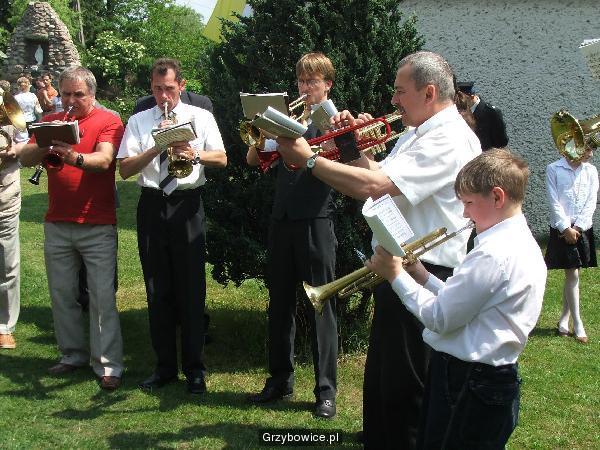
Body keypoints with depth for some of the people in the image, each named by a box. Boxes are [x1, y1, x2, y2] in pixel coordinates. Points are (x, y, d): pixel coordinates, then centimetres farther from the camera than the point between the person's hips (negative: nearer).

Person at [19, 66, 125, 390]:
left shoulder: (109, 121, -2)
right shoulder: (50, 122, 11)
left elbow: (104, 159, -19)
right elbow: (25, 158, 1)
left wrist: (75, 158, -38)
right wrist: (45, 145, -19)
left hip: (98, 226, -5)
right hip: (57, 224, 5)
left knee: (103, 297, -3)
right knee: (62, 294, 11)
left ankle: (107, 365, 1)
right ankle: (73, 355, 23)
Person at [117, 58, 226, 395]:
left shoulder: (201, 117, 7)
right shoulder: (139, 122, 8)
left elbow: (222, 159, 2)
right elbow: (125, 169, -1)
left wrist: (195, 154, -18)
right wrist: (157, 148, -15)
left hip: (188, 206, -2)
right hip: (152, 206, 2)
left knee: (192, 290, 0)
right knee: (157, 291, 7)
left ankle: (195, 369, 10)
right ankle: (165, 367, 18)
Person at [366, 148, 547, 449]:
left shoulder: (492, 253, -22)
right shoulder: (523, 243, 10)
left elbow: (440, 319, -20)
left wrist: (396, 275, -9)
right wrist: (422, 276, 4)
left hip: (466, 384, -10)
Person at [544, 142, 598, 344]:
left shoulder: (591, 171, 6)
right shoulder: (554, 170, -4)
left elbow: (591, 202, 1)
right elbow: (554, 202, -7)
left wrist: (578, 227, -9)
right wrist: (566, 228, -13)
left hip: (583, 229, 3)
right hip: (561, 229, -3)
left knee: (571, 275, 7)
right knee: (573, 275, -5)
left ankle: (564, 318, 19)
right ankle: (577, 323, 2)